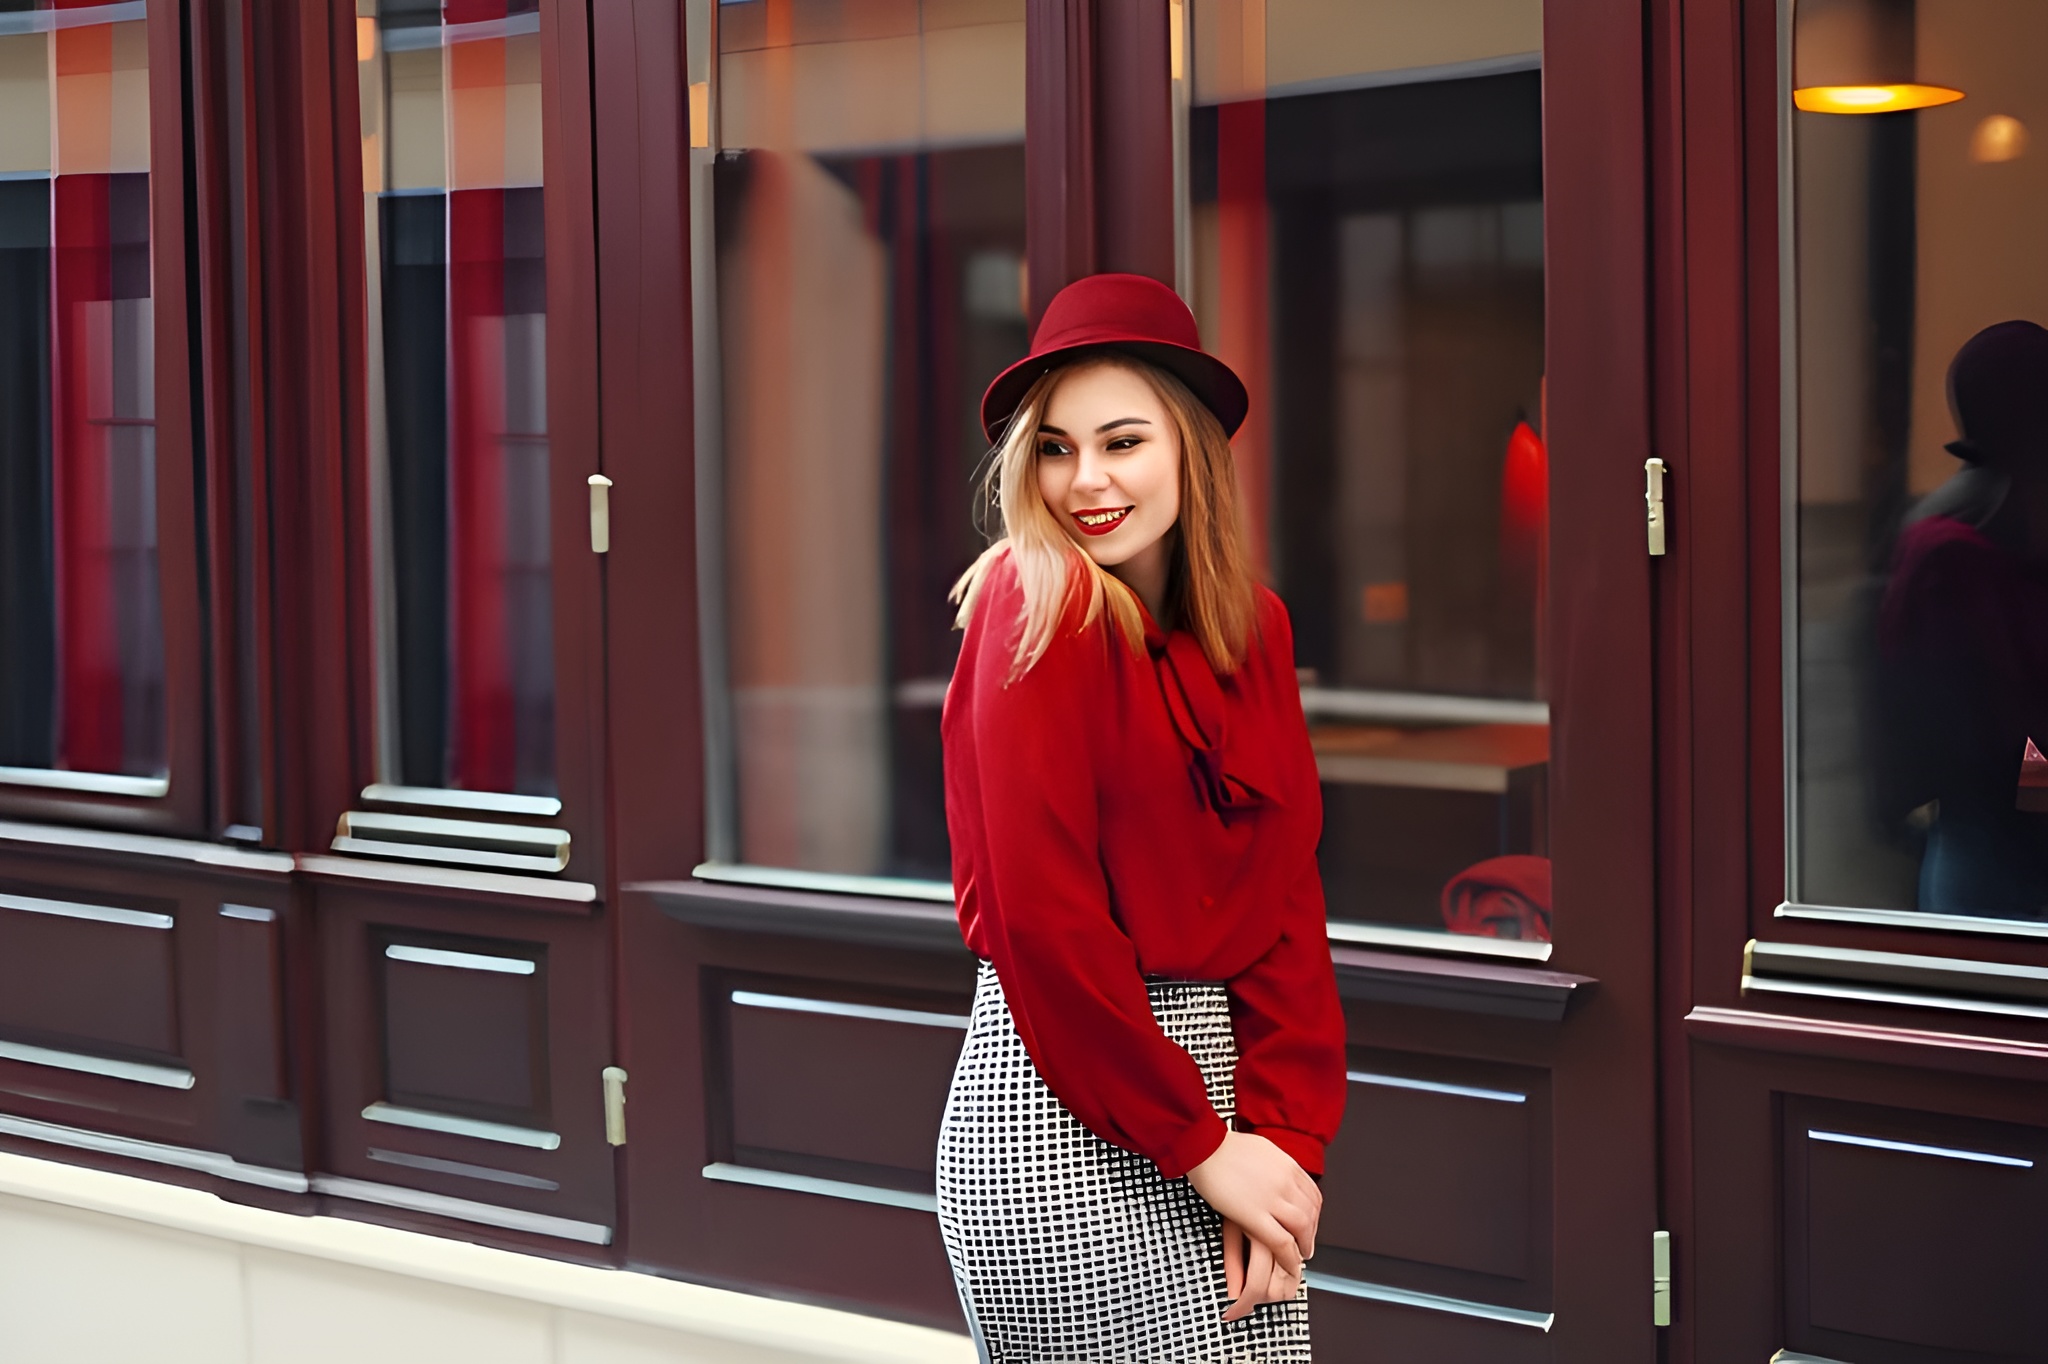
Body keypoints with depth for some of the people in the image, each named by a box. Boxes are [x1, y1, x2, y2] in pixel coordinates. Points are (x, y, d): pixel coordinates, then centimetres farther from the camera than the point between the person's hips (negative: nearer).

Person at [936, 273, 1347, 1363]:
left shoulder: (1254, 626, 7)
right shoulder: (1038, 603, -13)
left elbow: (1287, 887, 4)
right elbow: (1041, 914, -17)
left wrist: (1288, 1131, -7)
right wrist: (1198, 1145, -13)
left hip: (1214, 1061, 6)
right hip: (1061, 1109, -6)